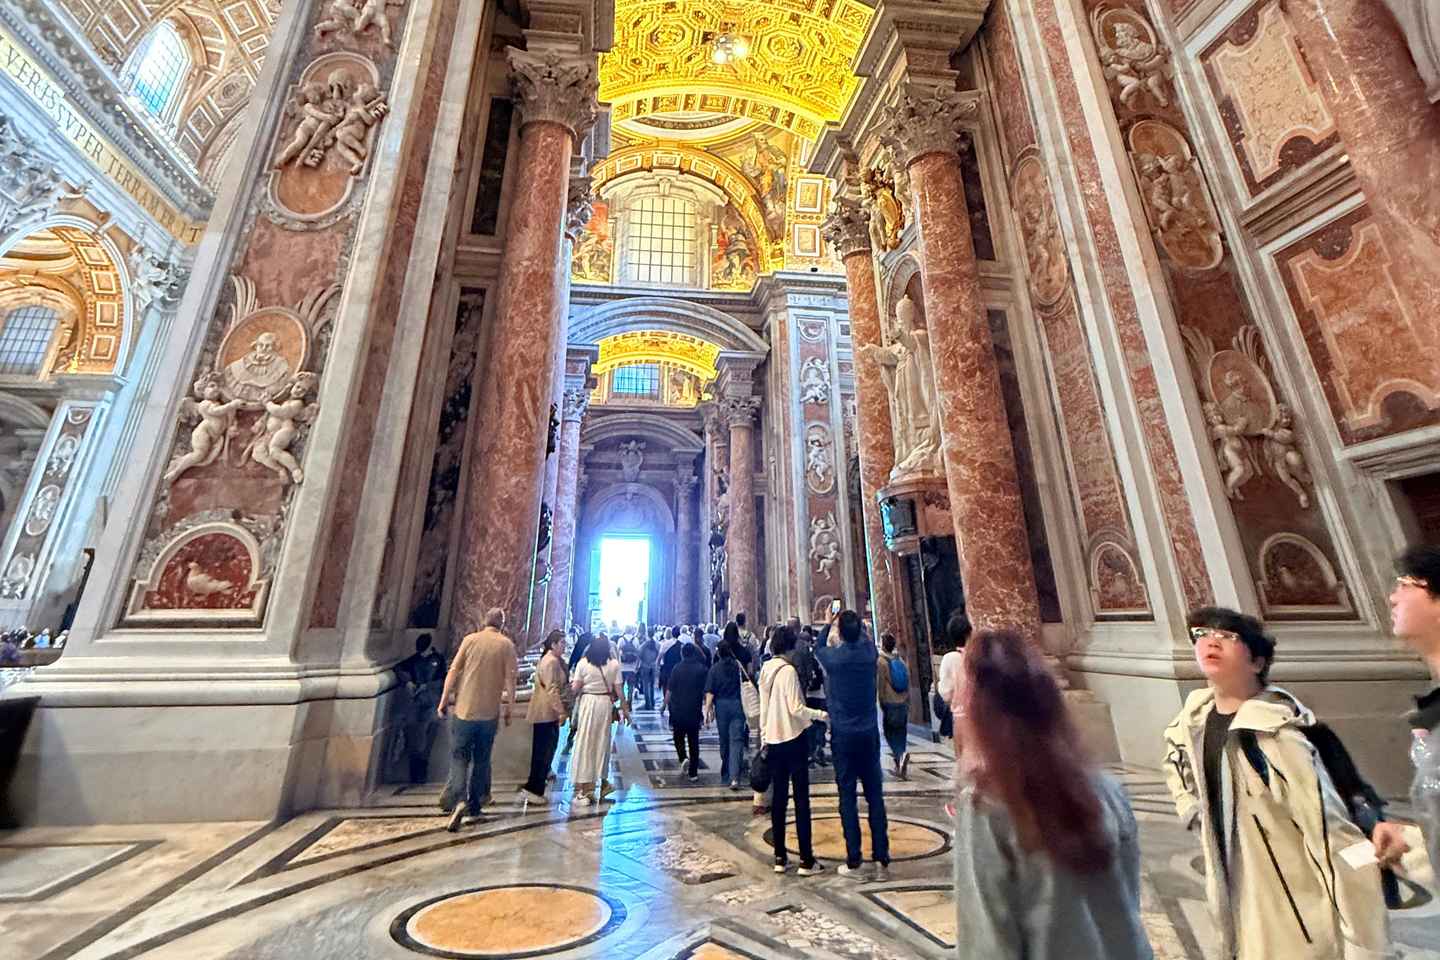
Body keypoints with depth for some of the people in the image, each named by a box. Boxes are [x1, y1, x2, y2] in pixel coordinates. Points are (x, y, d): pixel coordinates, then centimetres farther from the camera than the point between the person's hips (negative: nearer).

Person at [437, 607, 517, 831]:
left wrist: (444, 701, 4)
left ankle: (457, 800, -15)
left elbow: (453, 671, -3)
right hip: (490, 712, 0)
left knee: (459, 756, 7)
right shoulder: (506, 644, -3)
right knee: (481, 760, 16)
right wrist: (509, 709, 3)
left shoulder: (470, 639, -1)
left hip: (464, 709, 0)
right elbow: (510, 679, -5)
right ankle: (474, 807, 23)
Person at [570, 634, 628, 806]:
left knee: (585, 743, 8)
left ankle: (585, 788, 11)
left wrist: (571, 684, 15)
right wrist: (625, 709, 8)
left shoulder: (583, 663, -8)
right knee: (602, 742, 18)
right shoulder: (614, 664, -4)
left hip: (587, 703, -2)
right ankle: (603, 782, 31)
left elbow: (575, 688, -7)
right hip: (605, 704, 2)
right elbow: (618, 690, -2)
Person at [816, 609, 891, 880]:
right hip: (869, 734, 2)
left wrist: (829, 623, 25)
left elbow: (818, 649, 14)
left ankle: (853, 862, 11)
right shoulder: (870, 652, -6)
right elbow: (863, 638, 19)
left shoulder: (833, 656, -11)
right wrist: (853, 622, 31)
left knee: (848, 798, 5)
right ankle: (881, 860, 13)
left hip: (843, 735, -2)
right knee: (875, 796, 10)